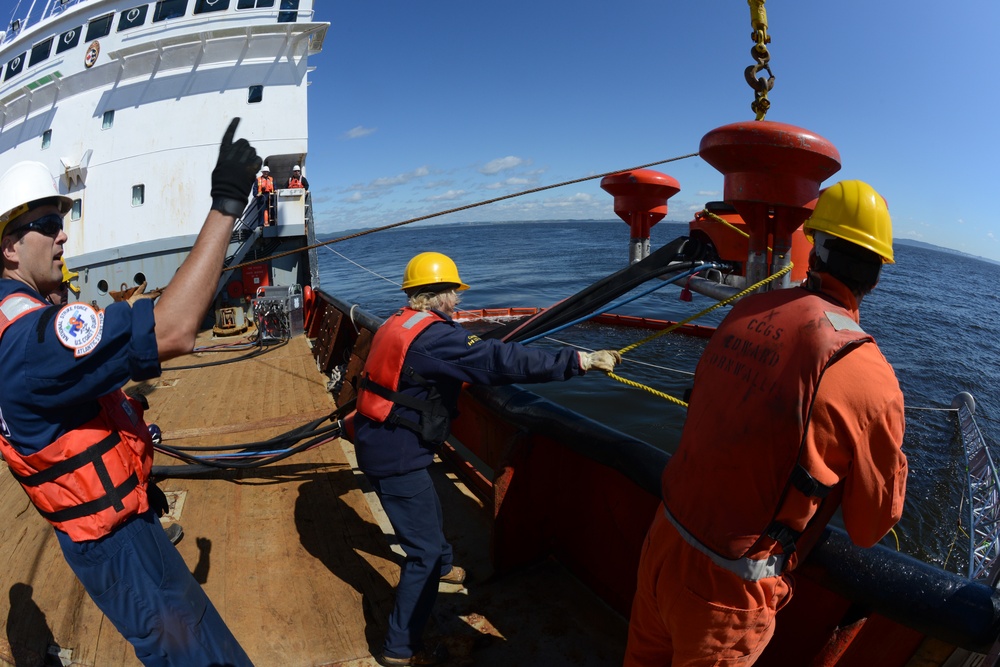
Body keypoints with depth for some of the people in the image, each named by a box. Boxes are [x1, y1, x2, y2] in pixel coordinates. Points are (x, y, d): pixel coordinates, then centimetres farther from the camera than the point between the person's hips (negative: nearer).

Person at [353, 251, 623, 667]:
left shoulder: (398, 324, 6)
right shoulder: (432, 335, -25)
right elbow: (501, 361, -32)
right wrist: (580, 361, -31)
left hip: (378, 443, 10)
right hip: (396, 457, -10)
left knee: (428, 511, 30)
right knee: (425, 548, 2)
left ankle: (441, 567, 56)